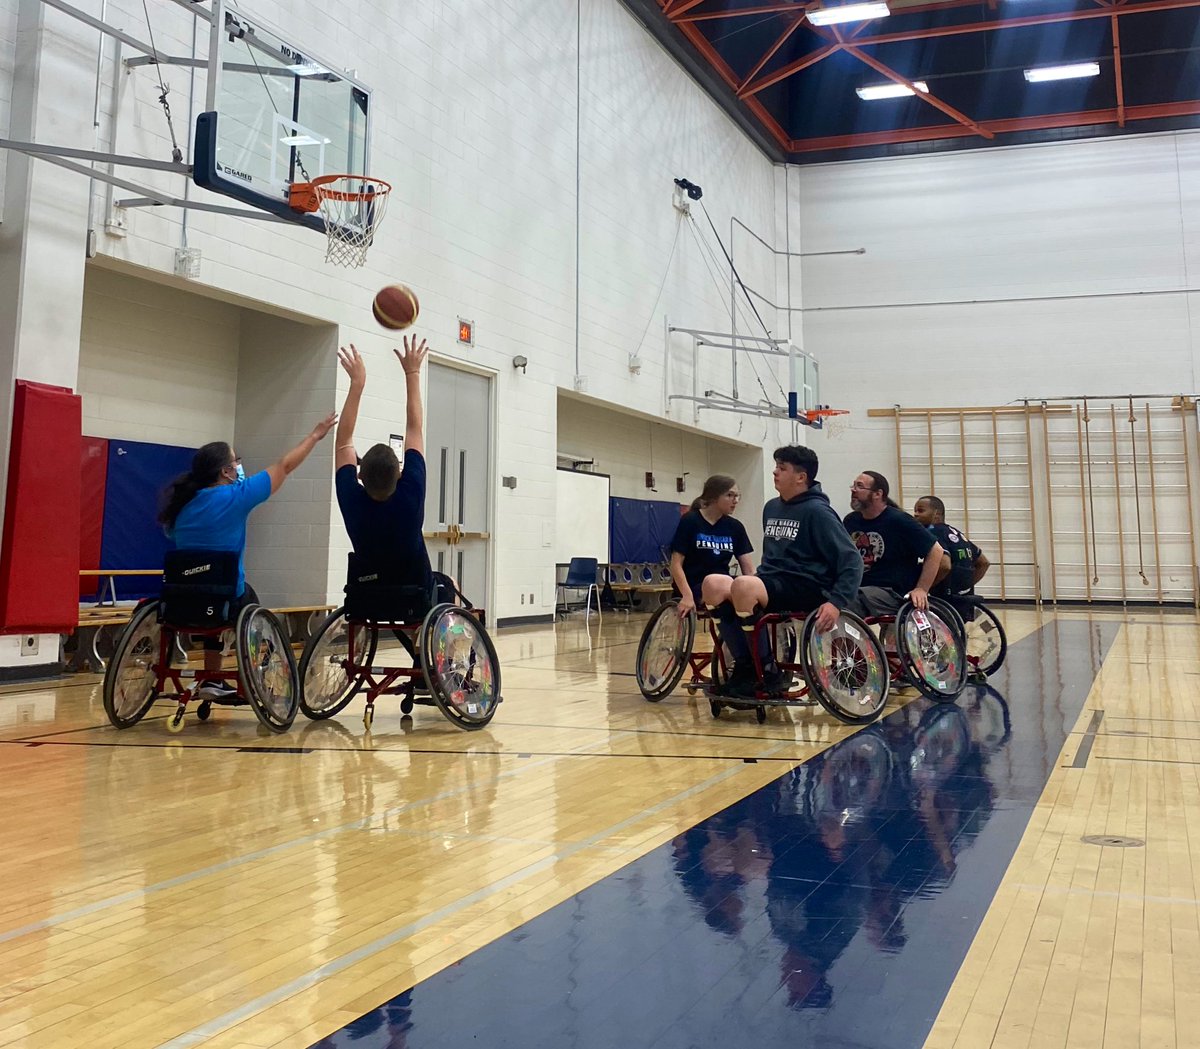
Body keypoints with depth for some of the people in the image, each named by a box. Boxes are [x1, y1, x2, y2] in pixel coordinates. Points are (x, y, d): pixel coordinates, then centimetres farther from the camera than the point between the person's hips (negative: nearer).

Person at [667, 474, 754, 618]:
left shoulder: (735, 527, 7)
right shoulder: (689, 521, -5)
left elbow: (749, 569, 3)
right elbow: (676, 564, -8)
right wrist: (687, 595, -23)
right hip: (696, 587, -4)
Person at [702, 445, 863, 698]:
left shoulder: (817, 511, -8)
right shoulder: (771, 507, 14)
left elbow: (851, 561, -12)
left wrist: (836, 602, -23)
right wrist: (759, 577, 19)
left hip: (805, 587, -7)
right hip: (772, 582, 7)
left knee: (743, 586, -34)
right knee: (713, 584, -19)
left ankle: (766, 669, -18)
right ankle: (745, 665, -10)